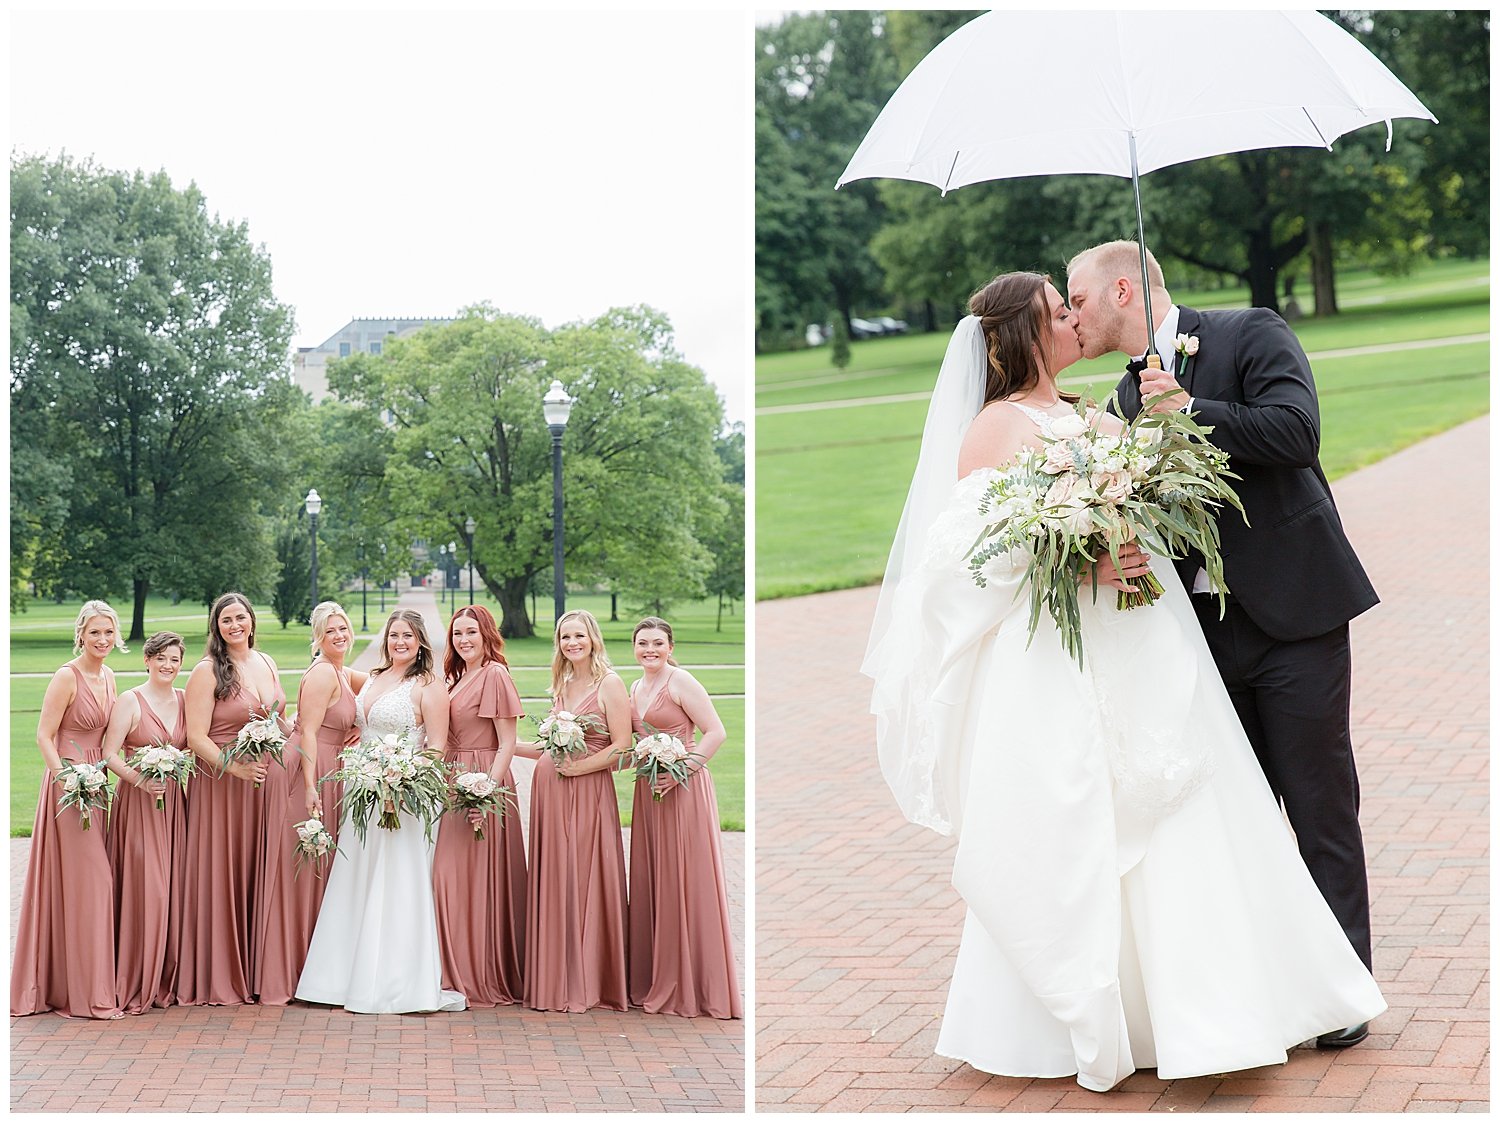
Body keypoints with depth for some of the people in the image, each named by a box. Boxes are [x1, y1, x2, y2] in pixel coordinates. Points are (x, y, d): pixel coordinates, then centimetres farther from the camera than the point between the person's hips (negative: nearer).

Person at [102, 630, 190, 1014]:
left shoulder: (185, 701, 10)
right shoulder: (130, 701, -4)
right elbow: (109, 754, -10)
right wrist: (141, 780, -23)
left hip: (176, 803, 5)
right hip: (139, 802, -5)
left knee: (173, 886, 4)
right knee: (142, 887, -7)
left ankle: (167, 979, 12)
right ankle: (136, 985, 0)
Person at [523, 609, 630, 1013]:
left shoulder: (609, 684, -6)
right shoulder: (562, 685, 15)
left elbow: (621, 748, -13)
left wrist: (576, 767, -16)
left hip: (587, 792, -7)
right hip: (550, 790, 7)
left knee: (585, 883, -3)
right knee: (553, 882, 6)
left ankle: (588, 983, 5)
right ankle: (557, 978, 13)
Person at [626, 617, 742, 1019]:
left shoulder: (680, 682, -9)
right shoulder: (636, 689, 15)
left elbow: (716, 732, -14)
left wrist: (682, 770, -20)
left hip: (683, 789, -8)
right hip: (648, 791, 8)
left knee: (684, 882, -4)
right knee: (651, 880, 9)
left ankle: (693, 986, 2)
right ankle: (657, 980, 16)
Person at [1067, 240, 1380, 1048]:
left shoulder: (1251, 335, -4)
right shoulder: (1131, 393, 15)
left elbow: (1296, 430, -19)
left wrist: (1190, 412, -17)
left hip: (1291, 610, -6)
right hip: (1210, 630, 6)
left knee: (1320, 801, 0)